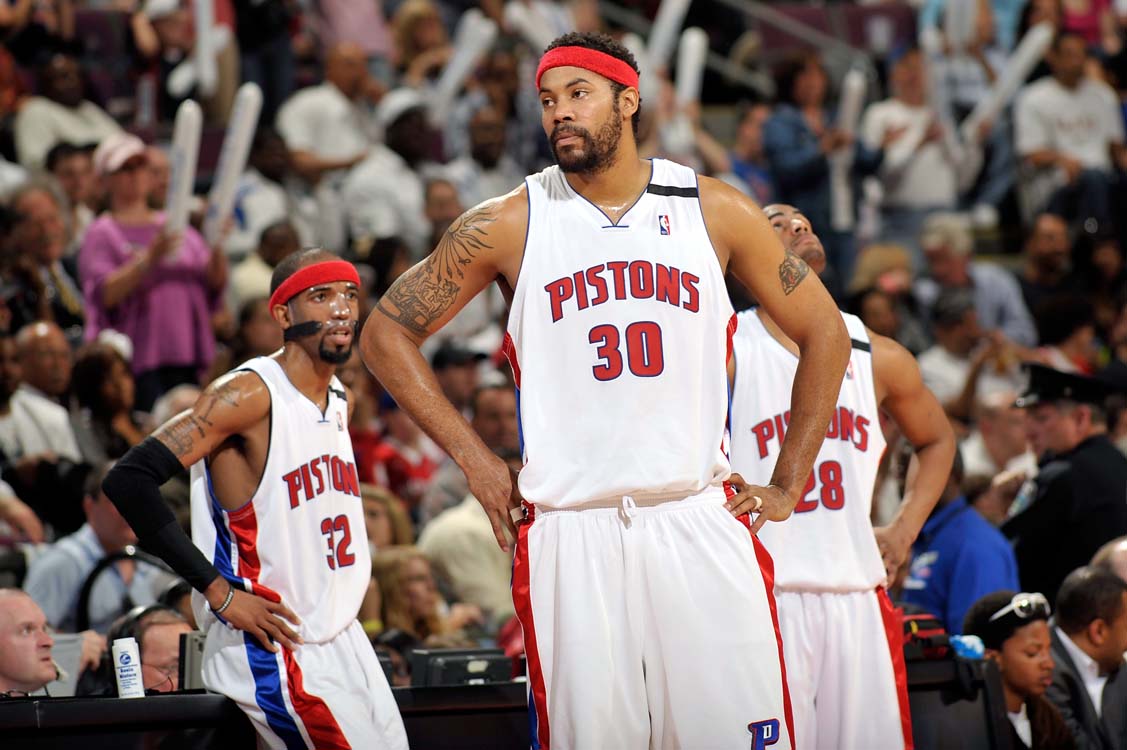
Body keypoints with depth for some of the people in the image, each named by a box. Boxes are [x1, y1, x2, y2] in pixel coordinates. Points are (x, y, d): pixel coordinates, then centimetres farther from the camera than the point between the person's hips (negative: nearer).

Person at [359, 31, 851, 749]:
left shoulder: (714, 210, 6)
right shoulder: (509, 224, 4)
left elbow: (823, 331, 15)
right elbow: (386, 332, 11)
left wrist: (788, 486, 10)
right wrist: (474, 459, 4)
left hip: (702, 525, 1)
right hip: (570, 534, -1)